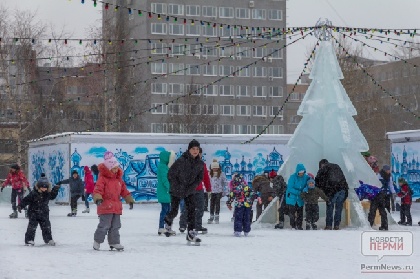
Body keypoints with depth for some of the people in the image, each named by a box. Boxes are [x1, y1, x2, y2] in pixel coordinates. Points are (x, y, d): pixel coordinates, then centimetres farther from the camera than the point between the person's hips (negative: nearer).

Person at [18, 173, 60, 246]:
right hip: (34, 213, -5)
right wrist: (21, 206, -26)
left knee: (46, 226, 9)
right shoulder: (33, 194, -18)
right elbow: (26, 200, -17)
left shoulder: (48, 193, 0)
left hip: (44, 213, 5)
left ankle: (48, 239, 20)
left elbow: (52, 196, 20)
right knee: (32, 226, -7)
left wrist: (55, 190, 8)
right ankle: (29, 239, -1)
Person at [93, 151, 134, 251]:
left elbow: (124, 190, 23)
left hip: (117, 207, 7)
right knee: (104, 225, -8)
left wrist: (129, 200, 23)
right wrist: (98, 198, -36)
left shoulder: (119, 179, 15)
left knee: (115, 226, 11)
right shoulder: (103, 179, -9)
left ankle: (114, 242, 20)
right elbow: (97, 189, -20)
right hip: (106, 207, -7)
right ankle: (97, 241, 7)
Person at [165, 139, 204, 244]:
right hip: (176, 191, -3)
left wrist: (191, 187, -10)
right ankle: (168, 221, 38)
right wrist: (178, 187, -17)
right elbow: (170, 174, -14)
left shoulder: (200, 164, -7)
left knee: (191, 210, -9)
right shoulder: (181, 161, -20)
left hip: (190, 192, 3)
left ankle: (191, 233, -6)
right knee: (174, 211, 4)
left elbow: (200, 178, 3)